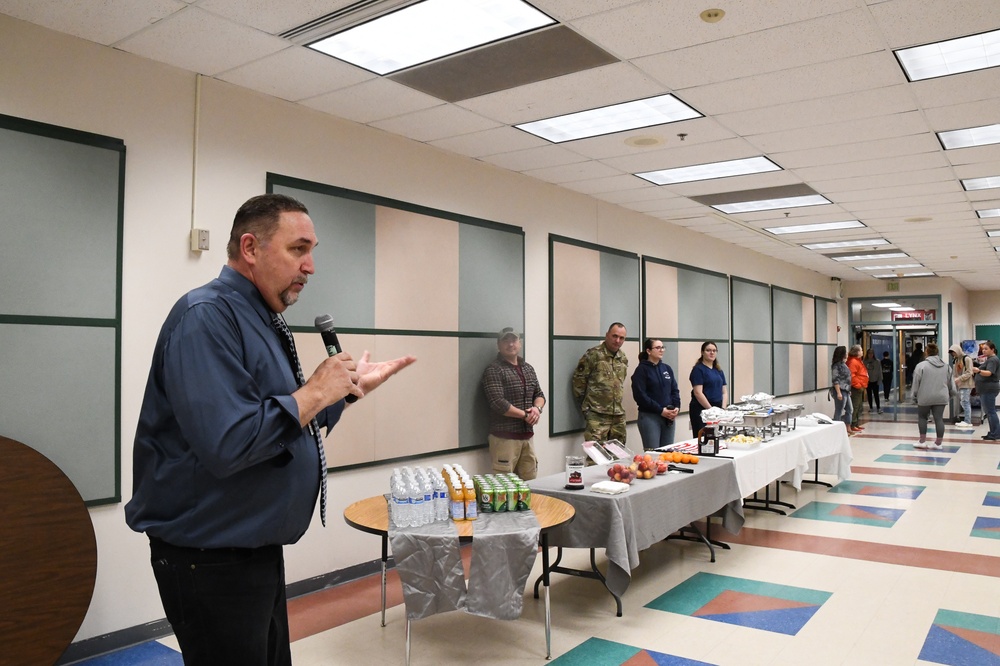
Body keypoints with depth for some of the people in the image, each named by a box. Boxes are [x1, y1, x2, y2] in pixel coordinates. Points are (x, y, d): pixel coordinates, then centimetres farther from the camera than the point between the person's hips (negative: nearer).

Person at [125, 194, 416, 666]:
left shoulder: (263, 321, 9)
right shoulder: (206, 316, -21)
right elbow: (226, 445, -33)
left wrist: (352, 388, 10)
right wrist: (315, 392, -22)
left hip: (258, 550, 10)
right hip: (210, 559, -9)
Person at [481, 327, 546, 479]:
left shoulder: (528, 368, 15)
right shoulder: (493, 370, -7)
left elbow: (539, 394, 17)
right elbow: (498, 403, -17)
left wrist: (537, 408, -6)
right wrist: (525, 415, -11)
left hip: (527, 436, 7)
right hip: (504, 437, -6)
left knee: (530, 482, 8)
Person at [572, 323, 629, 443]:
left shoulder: (623, 359, 12)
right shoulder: (593, 354, -7)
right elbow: (578, 380, -6)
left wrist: (618, 405, 16)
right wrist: (585, 406, -3)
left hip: (619, 415, 6)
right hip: (597, 415, -6)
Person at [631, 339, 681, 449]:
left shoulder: (667, 368, 14)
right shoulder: (642, 370, -5)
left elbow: (675, 390, 14)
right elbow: (640, 395, -13)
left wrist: (677, 407, -5)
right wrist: (660, 410, -16)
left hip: (669, 417, 6)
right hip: (649, 417, -6)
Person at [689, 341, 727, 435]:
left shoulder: (719, 371, 16)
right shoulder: (698, 369, -6)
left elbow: (723, 392, 15)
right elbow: (698, 393, -13)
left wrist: (723, 409, -1)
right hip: (701, 410, -7)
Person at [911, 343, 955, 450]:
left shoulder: (921, 365, -9)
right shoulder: (946, 366, 7)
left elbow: (916, 383, -6)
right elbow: (950, 383, 11)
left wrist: (915, 396, 4)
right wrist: (950, 394, 23)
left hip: (925, 397, -3)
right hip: (941, 397, 4)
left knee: (922, 417, 12)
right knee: (939, 419, 5)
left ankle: (922, 441, 13)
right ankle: (938, 443, 7)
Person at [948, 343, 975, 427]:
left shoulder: (967, 359, -9)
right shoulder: (956, 360, 13)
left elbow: (969, 373, -14)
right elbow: (954, 373, 16)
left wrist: (959, 379, -18)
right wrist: (954, 380, 1)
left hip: (966, 384, -7)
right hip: (960, 385, 8)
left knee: (965, 402, -9)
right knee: (962, 402, 8)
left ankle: (968, 421, -6)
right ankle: (966, 420, 13)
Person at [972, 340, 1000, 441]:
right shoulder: (989, 359, 19)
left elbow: (989, 373, -29)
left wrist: (979, 371, -45)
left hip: (989, 390, -11)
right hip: (985, 390, 11)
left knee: (990, 412, -9)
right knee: (988, 412, 12)